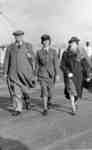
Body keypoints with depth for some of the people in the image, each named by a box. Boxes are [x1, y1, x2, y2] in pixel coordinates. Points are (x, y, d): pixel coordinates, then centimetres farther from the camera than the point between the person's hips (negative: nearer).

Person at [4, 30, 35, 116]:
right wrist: (5, 72, 4)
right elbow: (7, 60, 8)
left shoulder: (28, 46, 5)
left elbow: (33, 58, 11)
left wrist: (30, 56, -9)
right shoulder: (10, 47, 8)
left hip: (25, 72, -1)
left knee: (24, 89, 2)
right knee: (16, 90, -3)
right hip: (14, 73, 1)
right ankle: (17, 109, 6)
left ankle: (26, 97, 37)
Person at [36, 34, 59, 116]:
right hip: (42, 73, 0)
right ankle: (45, 109, -7)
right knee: (44, 90, -13)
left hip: (51, 73, 1)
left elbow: (56, 63, -4)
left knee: (50, 90, 9)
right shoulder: (39, 52, 0)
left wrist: (57, 74, -10)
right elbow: (37, 64, 3)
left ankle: (49, 101, 42)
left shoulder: (53, 51, -2)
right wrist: (36, 75, 3)